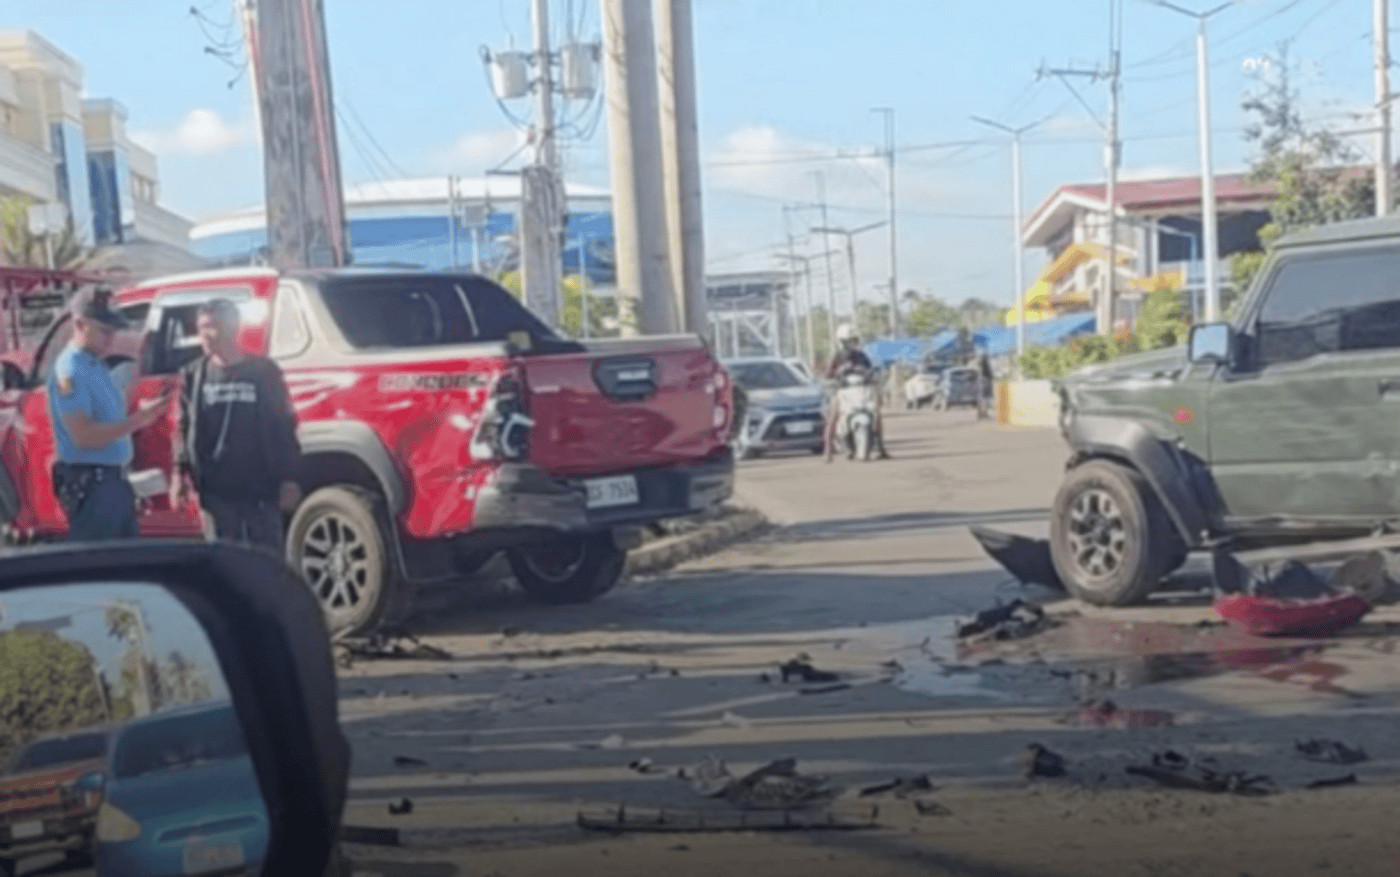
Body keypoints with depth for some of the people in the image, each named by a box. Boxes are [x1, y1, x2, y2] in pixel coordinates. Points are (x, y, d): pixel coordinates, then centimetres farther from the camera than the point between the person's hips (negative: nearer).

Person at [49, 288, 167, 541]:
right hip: (89, 485, -10)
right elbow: (83, 436, -24)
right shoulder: (70, 371, -16)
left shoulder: (97, 366, 14)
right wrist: (136, 421, -26)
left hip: (114, 481, 10)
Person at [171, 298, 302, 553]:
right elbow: (184, 429, 10)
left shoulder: (263, 371, 3)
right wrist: (180, 473, -1)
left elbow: (284, 427, 3)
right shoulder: (193, 376, 9)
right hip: (215, 489, 2)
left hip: (260, 487, -2)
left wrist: (288, 478, -2)